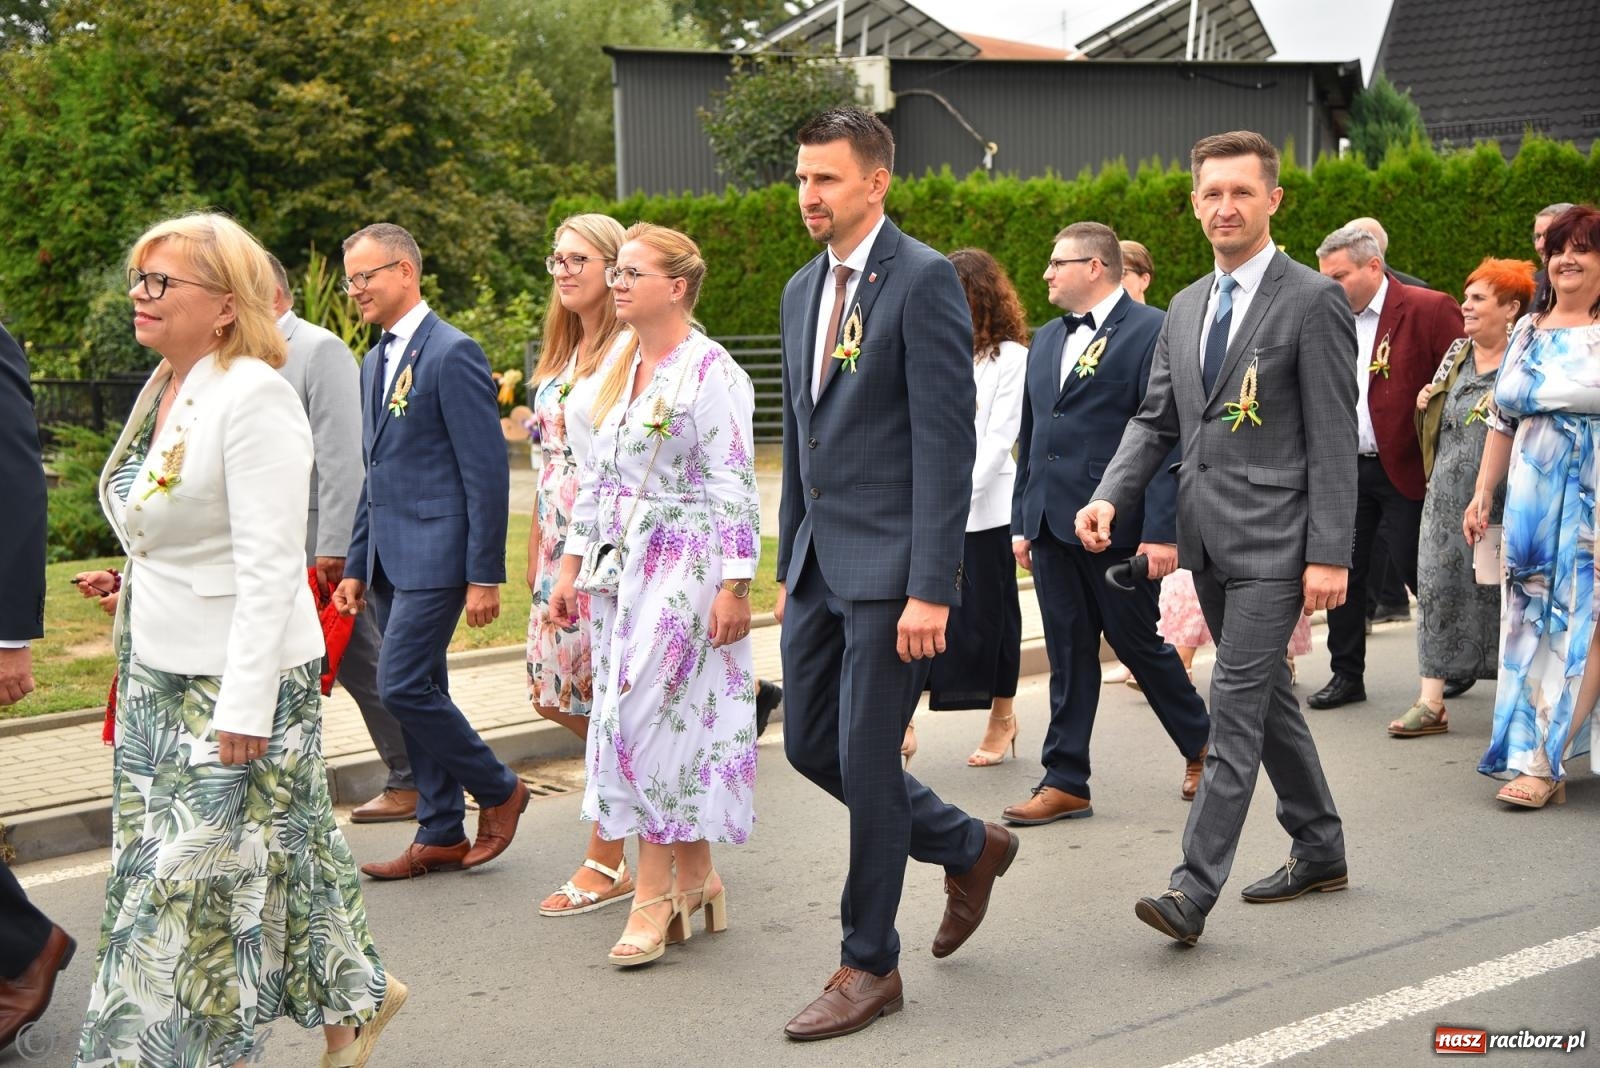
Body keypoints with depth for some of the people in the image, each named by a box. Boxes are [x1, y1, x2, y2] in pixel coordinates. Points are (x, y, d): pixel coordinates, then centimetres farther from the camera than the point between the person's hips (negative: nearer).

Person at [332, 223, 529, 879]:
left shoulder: (452, 353, -11)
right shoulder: (375, 362, 16)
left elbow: (487, 469, -15)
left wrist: (485, 575, -17)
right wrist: (357, 568, 18)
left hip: (435, 554, -9)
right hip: (391, 560, 9)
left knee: (404, 687, -12)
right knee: (419, 693, 10)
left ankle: (499, 791, 8)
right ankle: (441, 836, 18)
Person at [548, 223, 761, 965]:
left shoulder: (709, 370, -11)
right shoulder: (623, 368, 14)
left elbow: (734, 486, -15)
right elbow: (597, 477, 17)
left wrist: (735, 585, -18)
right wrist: (571, 567, 15)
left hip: (684, 569, -8)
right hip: (623, 569, 8)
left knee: (650, 717, -9)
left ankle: (656, 893, 1)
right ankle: (696, 879, 20)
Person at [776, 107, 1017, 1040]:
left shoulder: (924, 279, -11)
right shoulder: (803, 291, 14)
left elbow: (947, 441, -16)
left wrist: (930, 588, -21)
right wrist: (790, 567, 20)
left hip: (892, 567, -8)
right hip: (821, 566, 8)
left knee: (866, 759, -2)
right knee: (812, 745, 12)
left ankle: (870, 967, 13)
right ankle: (969, 847, 33)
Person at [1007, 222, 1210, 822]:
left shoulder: (1151, 333, -8)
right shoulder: (1048, 339, 16)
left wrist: (1162, 531, -19)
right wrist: (1022, 521, 15)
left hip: (1117, 526, -7)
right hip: (1052, 524, 7)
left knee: (1139, 644, 5)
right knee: (1068, 656, 9)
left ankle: (1201, 745, 26)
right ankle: (1065, 782, 13)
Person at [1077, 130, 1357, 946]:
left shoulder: (1313, 301, -8)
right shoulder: (1186, 309, 14)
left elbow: (1333, 440, -11)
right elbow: (1156, 419, 15)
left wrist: (1329, 555, -16)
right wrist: (1110, 496, -3)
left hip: (1272, 540, -8)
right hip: (1207, 539, 8)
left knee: (1235, 711, -10)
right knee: (1266, 698, 16)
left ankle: (1193, 891, -10)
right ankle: (1320, 851, 31)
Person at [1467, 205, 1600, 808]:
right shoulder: (1528, 333, 12)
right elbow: (1502, 419, 16)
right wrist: (1482, 496, 11)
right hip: (1533, 500, 5)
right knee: (1533, 617, 6)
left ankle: (1542, 760, -3)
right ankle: (1540, 755, 15)